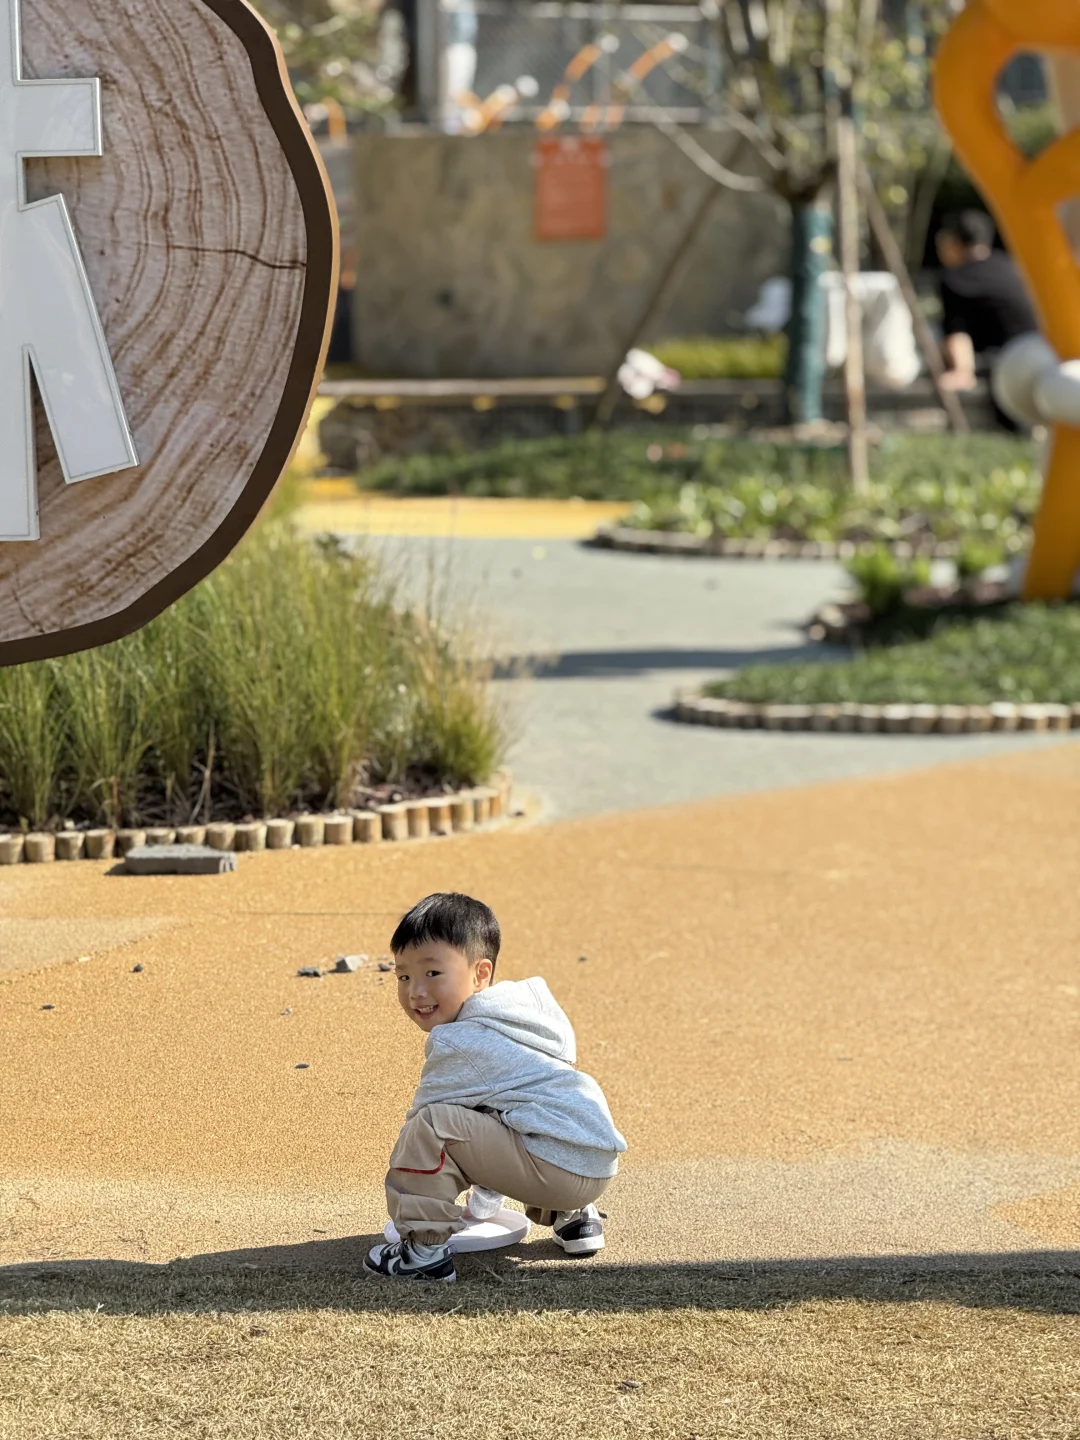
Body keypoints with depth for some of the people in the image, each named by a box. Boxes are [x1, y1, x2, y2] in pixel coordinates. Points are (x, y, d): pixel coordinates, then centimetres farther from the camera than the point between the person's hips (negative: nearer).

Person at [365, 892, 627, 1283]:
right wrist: (483, 1203, 41)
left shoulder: (458, 1044, -9)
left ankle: (425, 1250, -9)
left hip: (555, 1168, -10)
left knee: (429, 1123, -15)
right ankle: (572, 1218, 28)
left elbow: (422, 1121, 1)